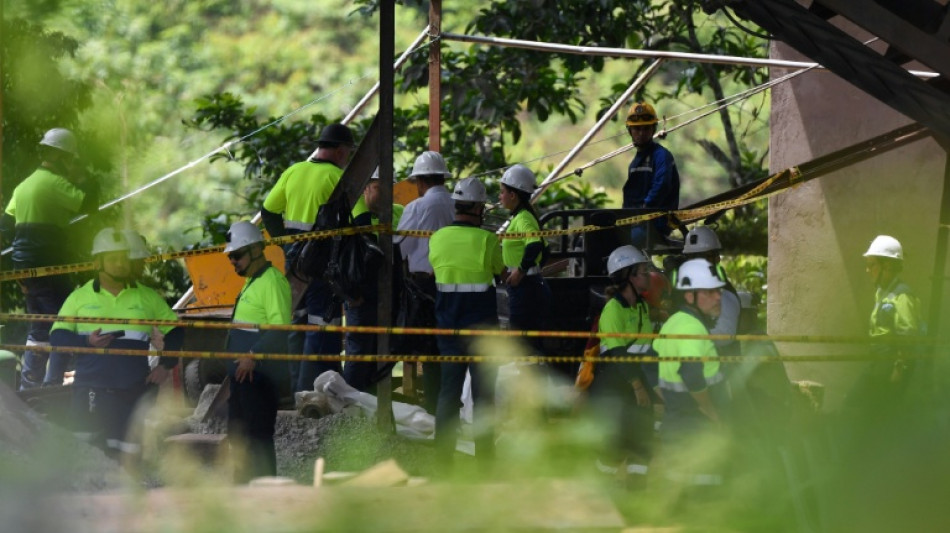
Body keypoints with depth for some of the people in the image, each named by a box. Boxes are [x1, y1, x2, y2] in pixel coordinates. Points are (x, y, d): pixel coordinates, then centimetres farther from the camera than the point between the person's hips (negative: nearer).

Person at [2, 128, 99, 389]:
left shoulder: (25, 184, 16)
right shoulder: (55, 182, -11)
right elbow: (88, 203, -17)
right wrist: (83, 179, -2)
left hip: (25, 266, 9)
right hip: (47, 265, -9)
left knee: (40, 328, 18)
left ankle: (28, 385, 18)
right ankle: (53, 385, -13)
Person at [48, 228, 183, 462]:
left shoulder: (147, 297, 11)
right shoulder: (80, 297, 7)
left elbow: (175, 331, 18)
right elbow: (57, 336, 4)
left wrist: (166, 365, 5)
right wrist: (86, 342, -14)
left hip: (133, 390, 2)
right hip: (91, 389, -2)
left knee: (128, 455, 1)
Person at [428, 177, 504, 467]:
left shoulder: (437, 238, -2)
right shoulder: (487, 240, -12)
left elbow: (435, 268, 9)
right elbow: (499, 270, 2)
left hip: (447, 324, 3)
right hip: (481, 324, -3)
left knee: (448, 388, 11)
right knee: (483, 391, 4)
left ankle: (443, 453, 9)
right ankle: (483, 454, 3)